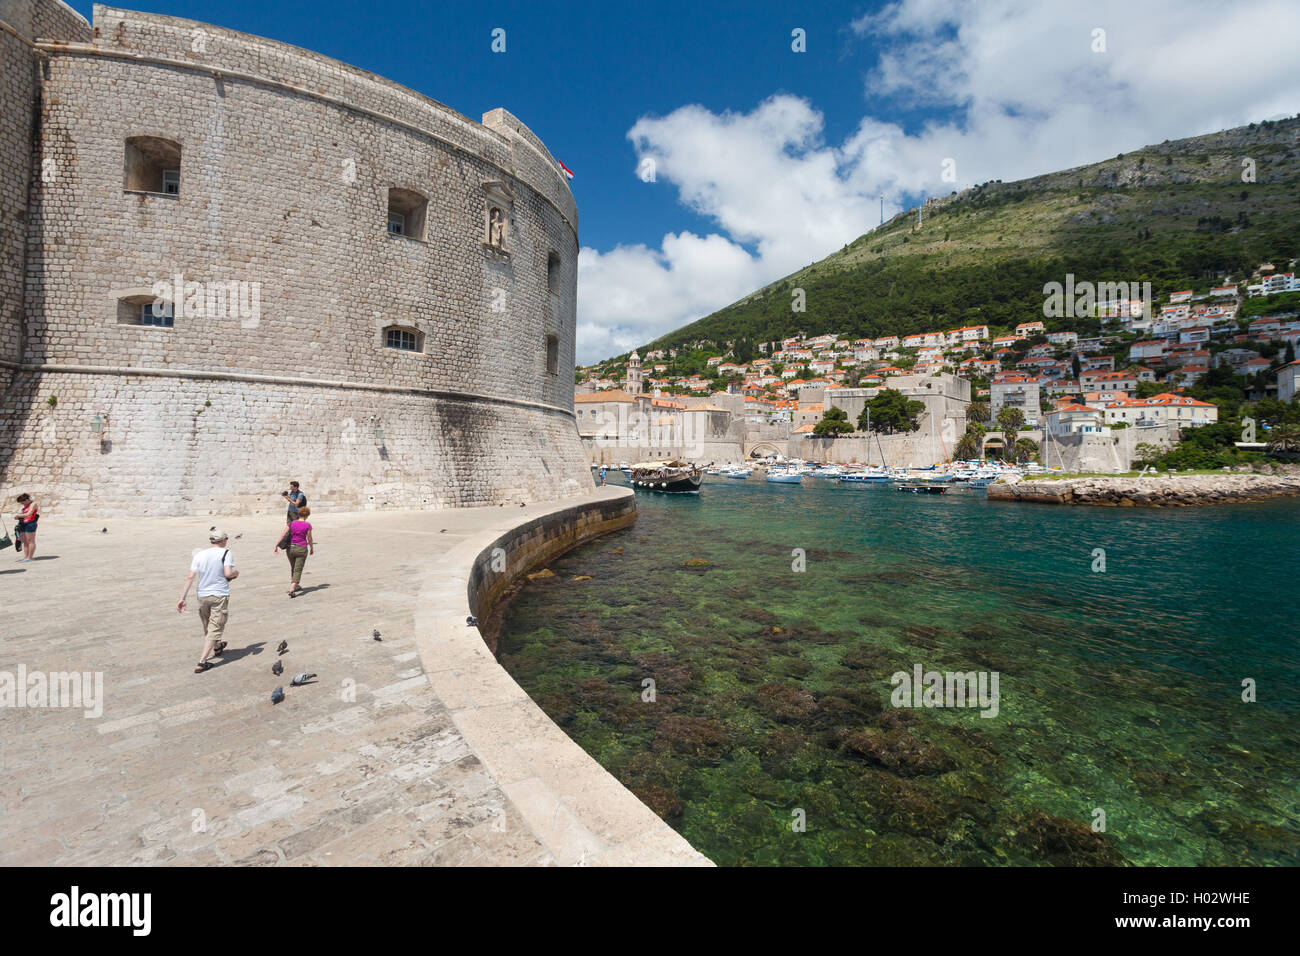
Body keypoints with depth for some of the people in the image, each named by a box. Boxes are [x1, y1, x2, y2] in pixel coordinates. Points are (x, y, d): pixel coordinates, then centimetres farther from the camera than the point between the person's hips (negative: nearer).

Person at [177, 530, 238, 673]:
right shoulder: (226, 553, -8)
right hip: (220, 596, -5)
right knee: (215, 629, 1)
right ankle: (201, 663, -6)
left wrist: (182, 598, -1)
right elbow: (228, 573, -20)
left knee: (207, 627, 24)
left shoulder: (199, 555, 4)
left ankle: (217, 648, 47)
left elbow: (190, 577, -2)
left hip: (202, 596, 5)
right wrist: (236, 573, 3)